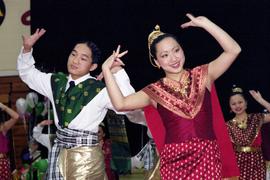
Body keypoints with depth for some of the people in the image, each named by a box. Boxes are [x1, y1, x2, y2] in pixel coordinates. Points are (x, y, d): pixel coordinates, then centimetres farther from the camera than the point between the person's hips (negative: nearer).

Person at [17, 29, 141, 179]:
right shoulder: (56, 82, 9)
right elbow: (28, 73, 22)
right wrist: (27, 49, 7)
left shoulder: (99, 89, -10)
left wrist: (118, 72, -31)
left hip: (86, 156, -5)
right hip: (58, 152, 6)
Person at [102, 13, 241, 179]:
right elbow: (120, 104, -5)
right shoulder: (155, 91, 7)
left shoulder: (202, 76, 6)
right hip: (174, 159, 0)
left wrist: (204, 23, -7)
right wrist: (107, 69, -3)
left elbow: (233, 50, -3)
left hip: (207, 157, 0)